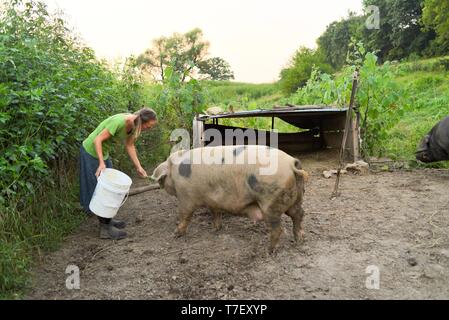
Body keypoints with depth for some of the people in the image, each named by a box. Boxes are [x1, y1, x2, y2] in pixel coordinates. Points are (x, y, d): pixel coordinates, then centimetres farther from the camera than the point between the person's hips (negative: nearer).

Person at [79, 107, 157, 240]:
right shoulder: (120, 121, -33)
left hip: (104, 152, 8)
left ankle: (107, 219, 28)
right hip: (91, 151, -8)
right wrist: (101, 163, -35)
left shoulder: (134, 124, -9)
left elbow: (129, 145, 0)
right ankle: (105, 228, 4)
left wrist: (138, 167, -4)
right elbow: (97, 140, -30)